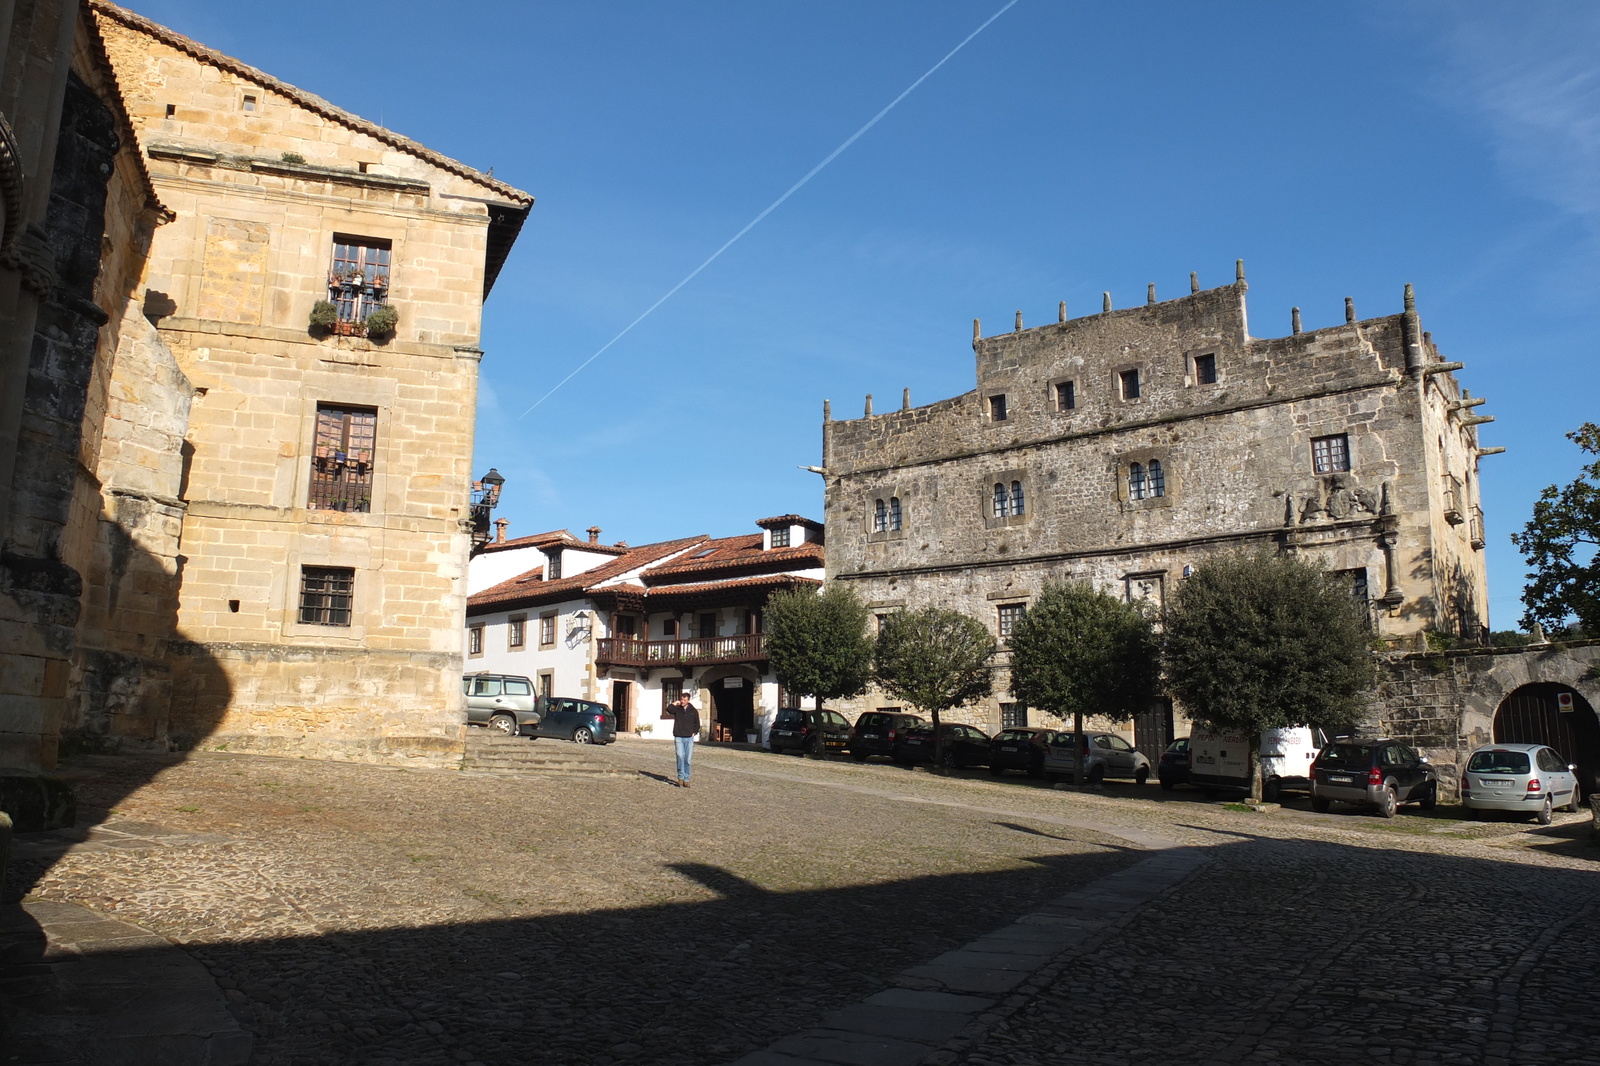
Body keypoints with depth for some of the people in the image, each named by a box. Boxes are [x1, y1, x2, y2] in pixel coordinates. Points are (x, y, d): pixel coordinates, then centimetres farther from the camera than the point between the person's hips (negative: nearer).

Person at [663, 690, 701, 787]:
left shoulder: (693, 710, 7)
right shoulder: (677, 709, 4)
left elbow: (697, 724, 15)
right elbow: (669, 709, -19)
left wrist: (694, 733, 4)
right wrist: (675, 703, -7)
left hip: (689, 738, 1)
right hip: (679, 737, -1)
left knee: (688, 759, 2)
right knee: (680, 757, -14)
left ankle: (686, 779, 9)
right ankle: (681, 777, -4)